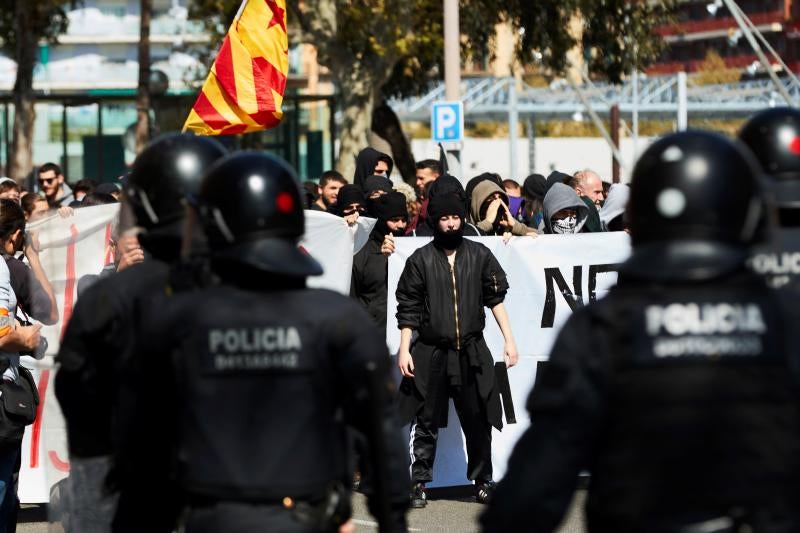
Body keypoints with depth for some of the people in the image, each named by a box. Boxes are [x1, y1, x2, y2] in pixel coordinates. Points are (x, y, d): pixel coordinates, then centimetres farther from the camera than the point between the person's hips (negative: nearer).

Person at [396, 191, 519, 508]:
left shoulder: (479, 255, 5)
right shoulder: (421, 259, -1)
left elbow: (496, 299, 9)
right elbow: (408, 308, 1)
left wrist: (509, 339, 4)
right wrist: (404, 349, -3)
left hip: (472, 352, 2)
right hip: (432, 353, -2)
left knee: (478, 422, 6)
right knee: (427, 423, 2)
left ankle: (483, 482, 17)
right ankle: (419, 484, 8)